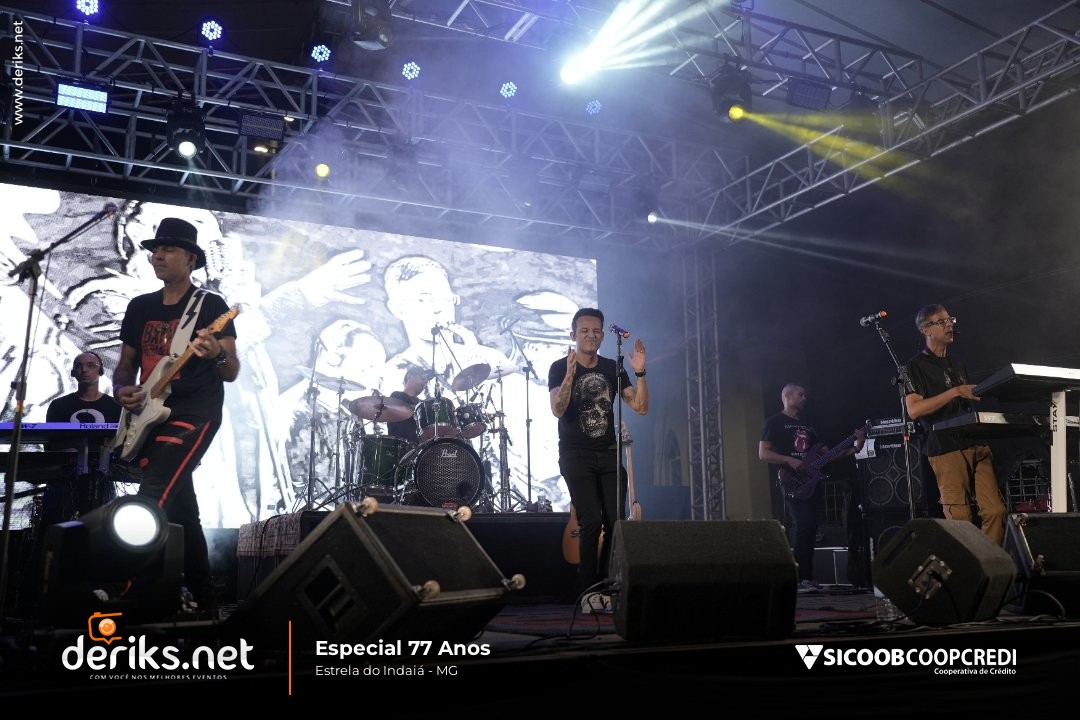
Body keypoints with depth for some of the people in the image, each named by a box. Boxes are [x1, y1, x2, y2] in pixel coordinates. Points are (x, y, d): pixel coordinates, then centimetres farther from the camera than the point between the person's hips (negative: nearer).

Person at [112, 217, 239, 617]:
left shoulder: (211, 306, -4)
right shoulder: (140, 307, 13)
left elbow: (232, 373, -8)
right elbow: (125, 365, 19)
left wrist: (218, 355, -30)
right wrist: (123, 390, -4)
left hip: (195, 414, -6)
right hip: (150, 417, 6)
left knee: (151, 500, -21)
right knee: (182, 511, 11)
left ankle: (128, 597, -20)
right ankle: (203, 600, 21)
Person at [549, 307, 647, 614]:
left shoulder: (613, 368, 9)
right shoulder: (560, 367, -2)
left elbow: (640, 407, 1)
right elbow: (557, 410, -19)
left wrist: (640, 372, -13)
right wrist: (571, 374, -31)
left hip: (608, 454, 4)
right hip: (576, 456, -4)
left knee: (615, 522, -6)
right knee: (591, 521, -14)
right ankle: (588, 592, -2)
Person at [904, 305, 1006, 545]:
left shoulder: (958, 365, 24)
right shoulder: (916, 366, 1)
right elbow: (914, 410, -12)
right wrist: (955, 392, -16)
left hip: (976, 444, 6)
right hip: (946, 448, -6)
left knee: (996, 511, -5)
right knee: (960, 521, -10)